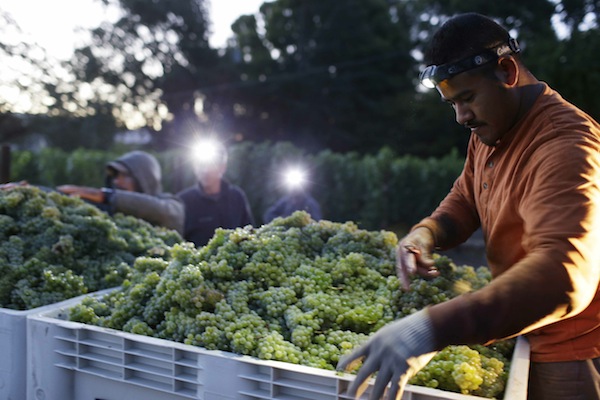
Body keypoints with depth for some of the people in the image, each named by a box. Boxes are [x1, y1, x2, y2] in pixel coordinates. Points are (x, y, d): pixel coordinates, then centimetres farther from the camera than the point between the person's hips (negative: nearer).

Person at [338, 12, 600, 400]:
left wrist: (434, 328, -53)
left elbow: (563, 274, -42)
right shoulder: (488, 132, 0)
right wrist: (427, 231, -16)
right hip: (524, 335, 8)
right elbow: (464, 200, 9)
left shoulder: (564, 145, -29)